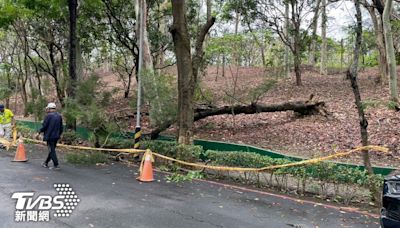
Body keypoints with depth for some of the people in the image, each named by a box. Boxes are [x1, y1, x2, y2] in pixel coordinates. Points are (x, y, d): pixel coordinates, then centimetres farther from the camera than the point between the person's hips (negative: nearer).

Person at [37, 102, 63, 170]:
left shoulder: (48, 116, -13)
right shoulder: (59, 116, 7)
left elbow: (44, 126, -12)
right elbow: (61, 127, 12)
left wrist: (39, 132, 3)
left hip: (49, 136, -7)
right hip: (56, 136, 7)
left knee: (52, 151, -2)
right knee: (52, 150, 16)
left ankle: (56, 165, -4)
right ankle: (46, 163, 30)